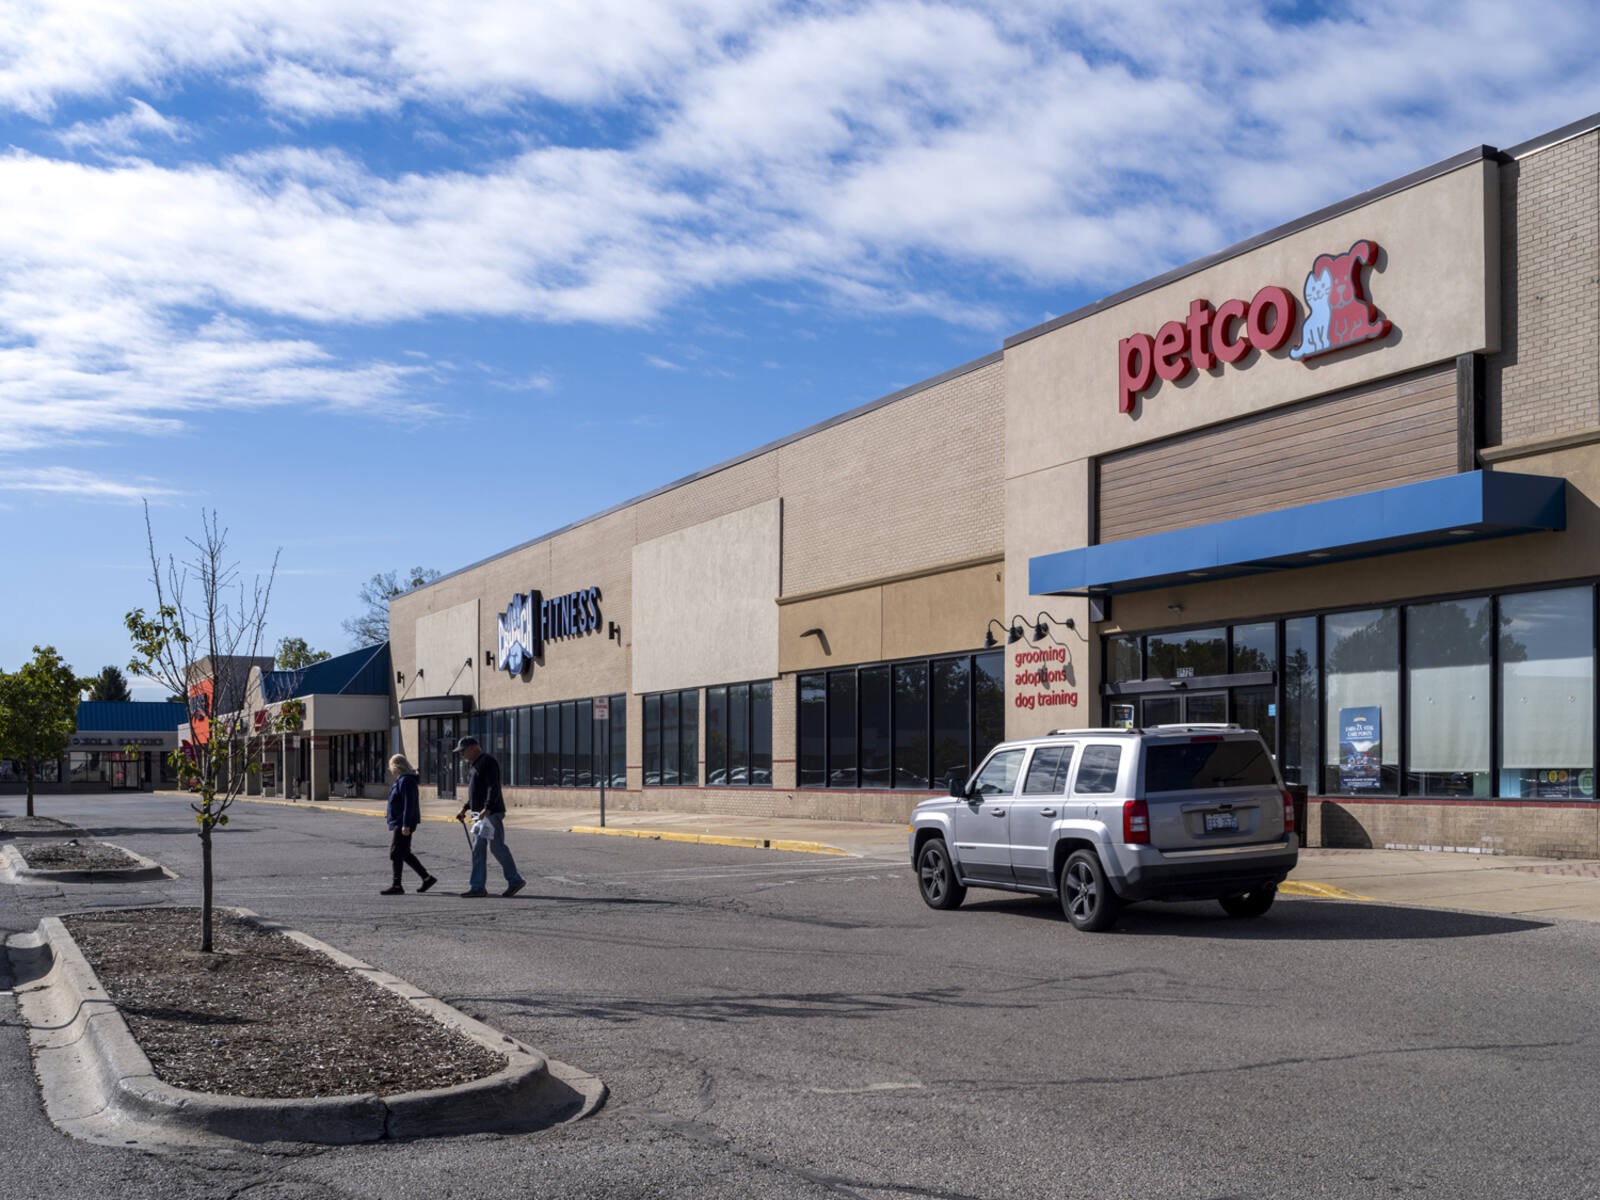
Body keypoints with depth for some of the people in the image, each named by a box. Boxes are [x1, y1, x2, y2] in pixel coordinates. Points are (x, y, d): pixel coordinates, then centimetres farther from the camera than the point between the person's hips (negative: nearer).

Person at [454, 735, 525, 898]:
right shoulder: (475, 765, 20)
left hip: (491, 813, -10)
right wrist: (465, 809, 20)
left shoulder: (488, 762, -11)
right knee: (478, 849, 5)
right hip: (480, 814, 10)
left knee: (497, 847, -8)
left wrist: (487, 809, -30)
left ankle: (515, 880, 1)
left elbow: (493, 788, -21)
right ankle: (477, 886, 5)